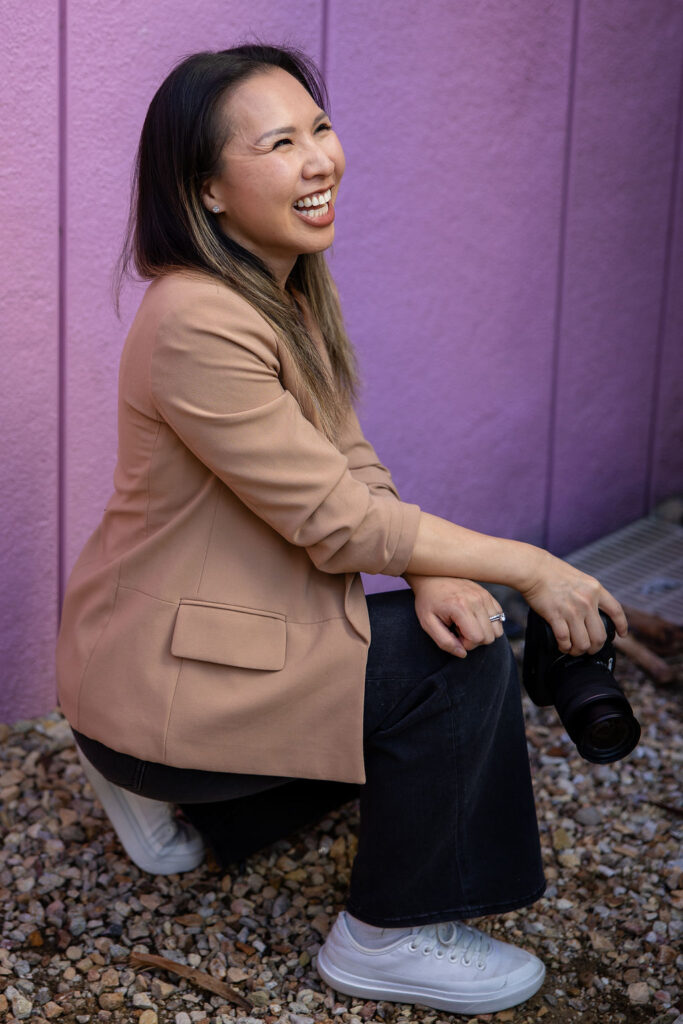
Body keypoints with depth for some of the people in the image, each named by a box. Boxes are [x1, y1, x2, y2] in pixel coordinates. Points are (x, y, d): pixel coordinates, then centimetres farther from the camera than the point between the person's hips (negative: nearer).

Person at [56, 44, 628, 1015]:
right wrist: (530, 567, -17)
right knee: (463, 666, -16)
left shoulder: (292, 288, 4)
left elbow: (349, 462, 2)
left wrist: (430, 572, -16)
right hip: (155, 681, -9)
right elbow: (334, 520, -25)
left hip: (214, 631, 9)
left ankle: (172, 789, 19)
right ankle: (387, 938, 5)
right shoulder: (199, 323, -27)